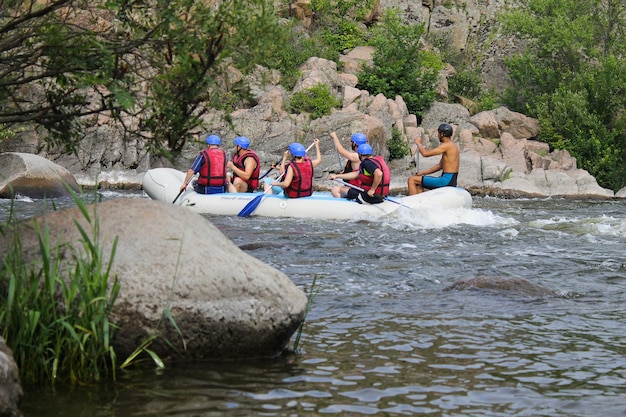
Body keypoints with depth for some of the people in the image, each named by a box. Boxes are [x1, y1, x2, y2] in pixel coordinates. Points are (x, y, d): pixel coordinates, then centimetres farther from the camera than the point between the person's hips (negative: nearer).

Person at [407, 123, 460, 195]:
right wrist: (422, 173, 16)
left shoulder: (447, 145, -15)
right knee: (418, 183, 24)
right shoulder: (451, 146, 17)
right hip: (450, 180, 10)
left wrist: (418, 143, 3)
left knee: (411, 180, -9)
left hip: (446, 180, -10)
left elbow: (425, 153, -17)